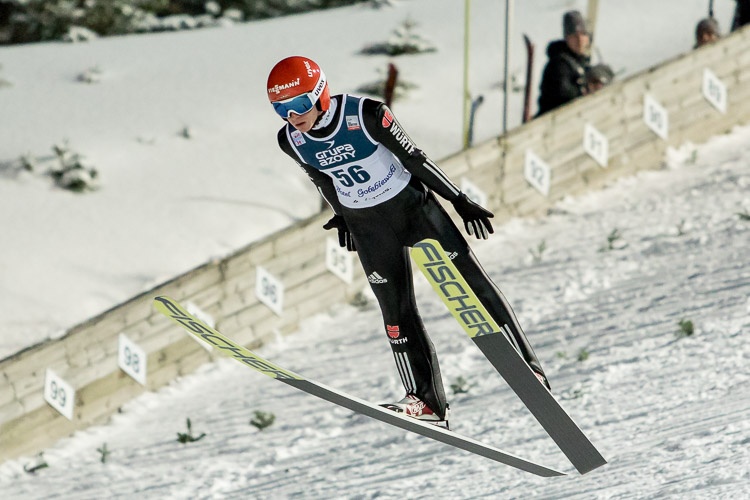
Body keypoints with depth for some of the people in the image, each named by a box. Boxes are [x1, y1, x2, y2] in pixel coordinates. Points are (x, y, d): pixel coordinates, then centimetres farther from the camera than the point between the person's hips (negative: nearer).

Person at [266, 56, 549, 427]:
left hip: (413, 204, -3)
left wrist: (460, 201, -10)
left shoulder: (365, 115, -25)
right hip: (367, 227, 3)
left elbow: (413, 158, -17)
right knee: (396, 311, -1)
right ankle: (426, 400, 3)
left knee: (471, 280, -4)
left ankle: (524, 363, 4)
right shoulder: (291, 141, -12)